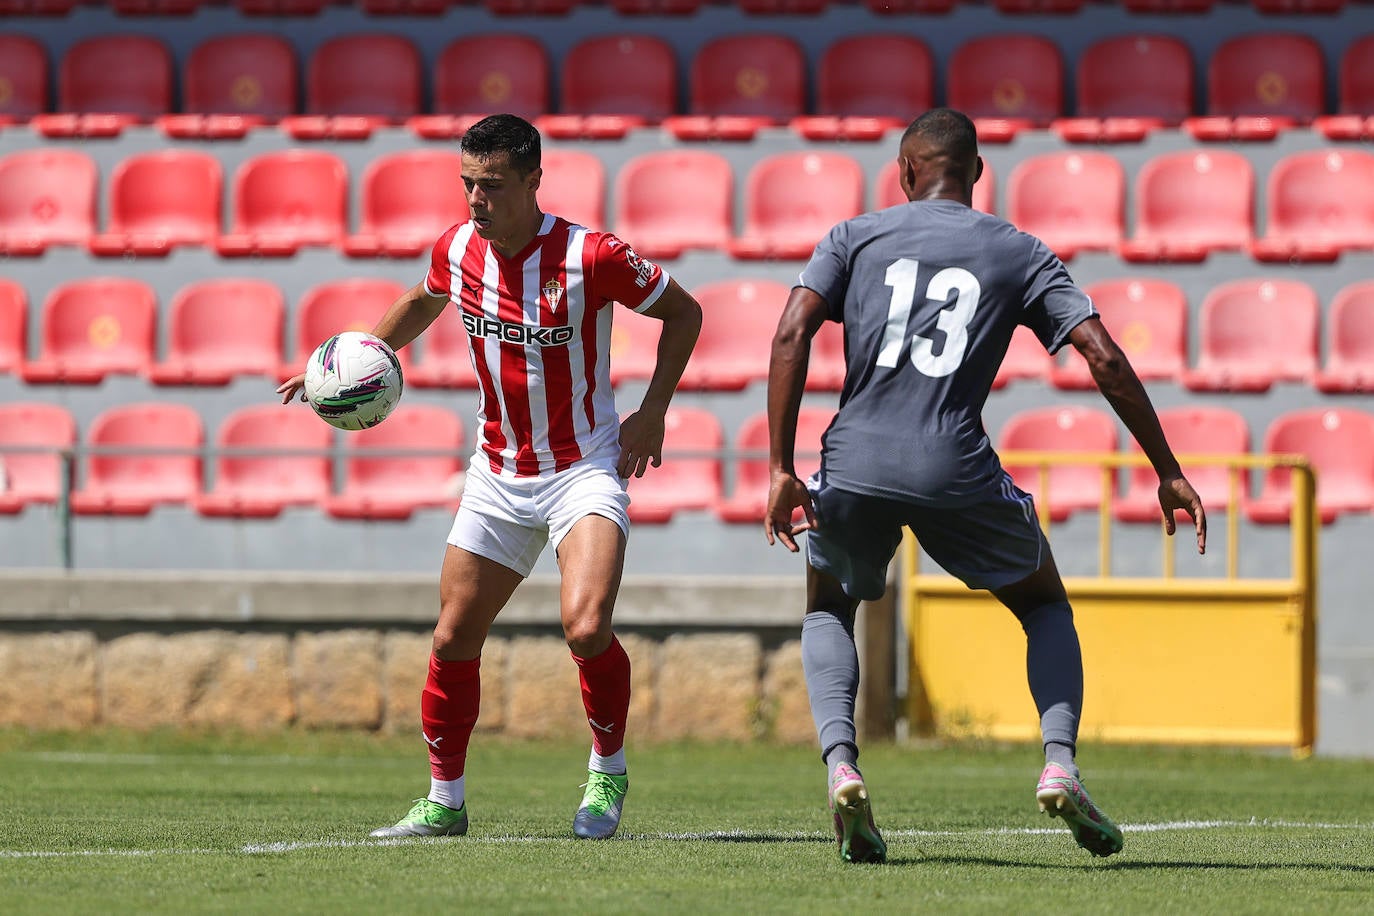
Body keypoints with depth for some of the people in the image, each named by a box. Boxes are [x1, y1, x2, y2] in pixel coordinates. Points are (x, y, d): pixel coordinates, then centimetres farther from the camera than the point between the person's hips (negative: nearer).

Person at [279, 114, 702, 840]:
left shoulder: (590, 256, -19)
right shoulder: (458, 249, -4)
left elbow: (683, 312, -4)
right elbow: (423, 303, 22)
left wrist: (652, 411, -10)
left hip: (583, 469, -5)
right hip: (497, 475, 5)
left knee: (586, 628, -24)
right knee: (454, 638, 5)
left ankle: (608, 770, 1)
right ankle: (444, 801, 21)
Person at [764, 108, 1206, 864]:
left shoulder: (855, 238, 12)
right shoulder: (1020, 254, 11)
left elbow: (791, 333, -1)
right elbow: (1104, 358, 4)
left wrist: (780, 469, -1)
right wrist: (1167, 472, 9)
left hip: (855, 464, 0)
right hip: (957, 469, 0)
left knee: (828, 611, 28)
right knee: (1046, 607, 24)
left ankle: (840, 763, 1)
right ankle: (1059, 766, 1)